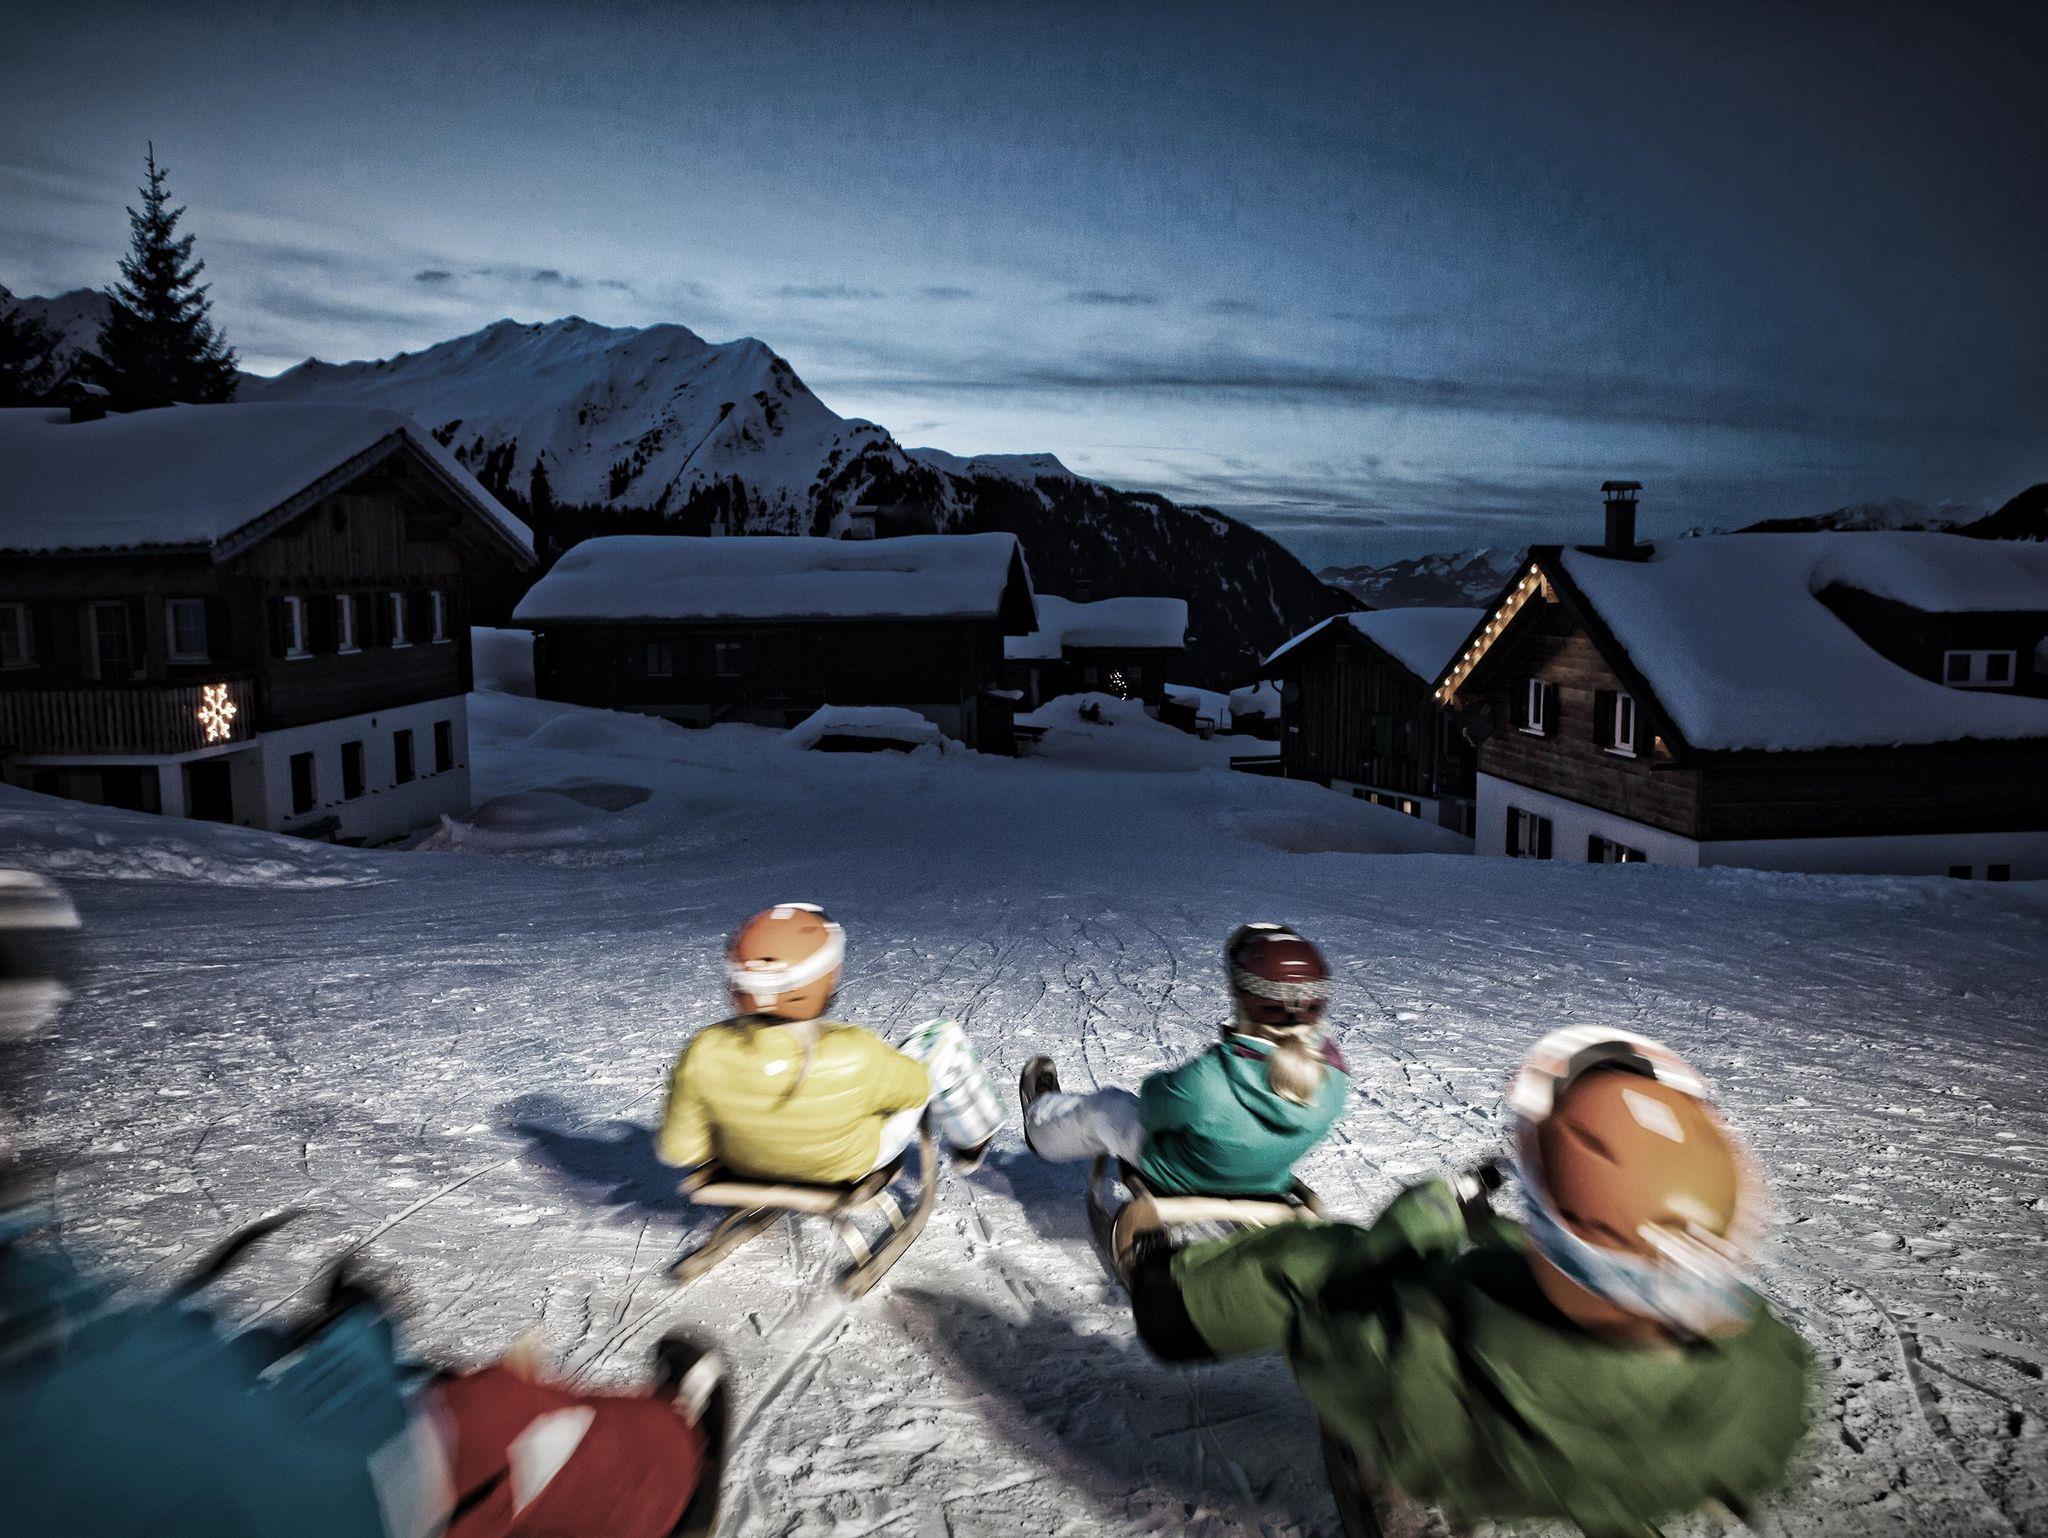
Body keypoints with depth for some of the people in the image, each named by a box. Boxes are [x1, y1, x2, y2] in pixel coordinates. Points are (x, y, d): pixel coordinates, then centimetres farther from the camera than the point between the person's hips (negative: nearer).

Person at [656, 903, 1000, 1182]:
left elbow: (677, 1149, -16)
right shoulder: (855, 1058, -39)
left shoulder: (704, 1055, -32)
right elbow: (913, 1087, -16)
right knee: (942, 1038, 10)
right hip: (853, 1164, -3)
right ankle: (971, 1141, 37)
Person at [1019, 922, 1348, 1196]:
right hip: (1269, 1182, 4)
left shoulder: (1203, 1082, -42)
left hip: (1179, 1180, -4)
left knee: (1104, 1106, 25)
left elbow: (1152, 1107, -20)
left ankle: (1043, 1122, 58)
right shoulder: (1334, 1081, -30)